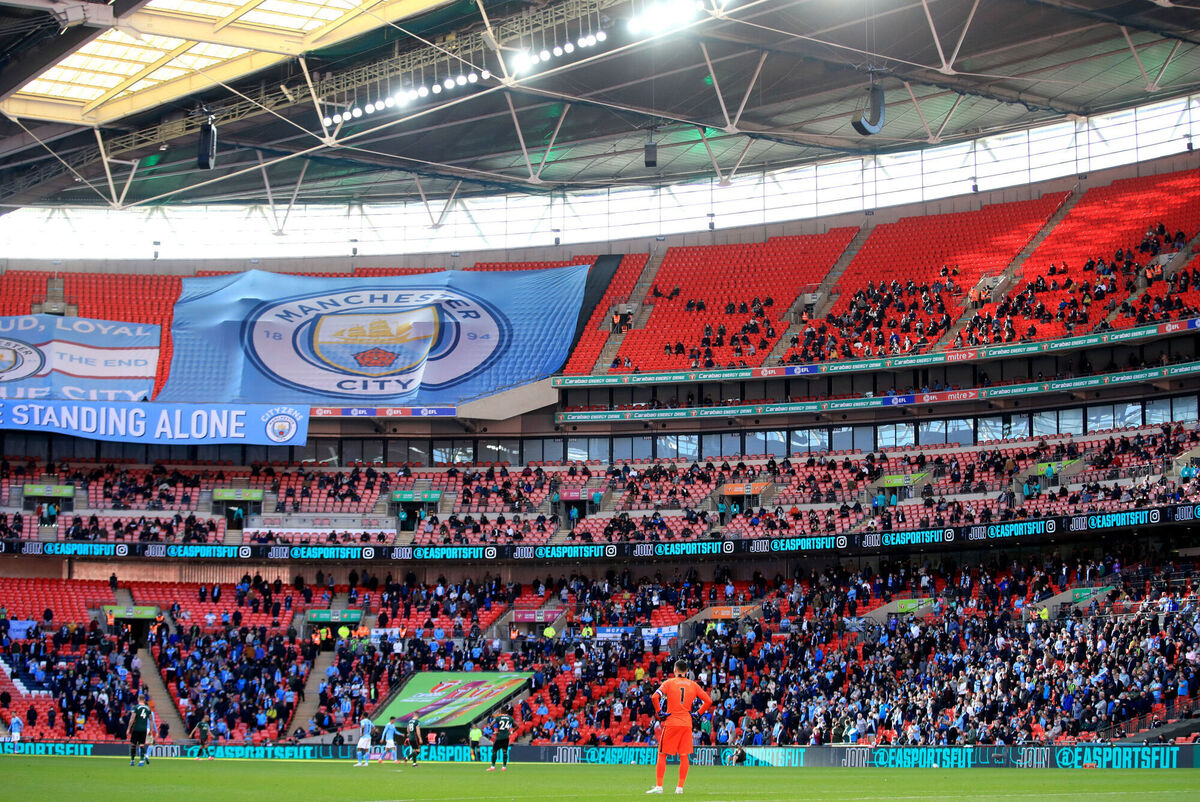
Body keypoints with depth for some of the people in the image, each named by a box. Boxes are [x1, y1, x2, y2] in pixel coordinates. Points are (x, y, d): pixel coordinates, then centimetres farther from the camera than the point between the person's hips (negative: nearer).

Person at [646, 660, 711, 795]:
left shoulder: (669, 683, 1)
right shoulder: (693, 685, 8)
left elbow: (655, 697, -13)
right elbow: (708, 700, 4)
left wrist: (659, 712, -4)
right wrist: (698, 713, 10)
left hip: (671, 723, -2)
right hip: (687, 723, 2)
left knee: (662, 755, 4)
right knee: (684, 756, 7)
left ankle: (659, 786, 0)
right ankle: (680, 787, 4)